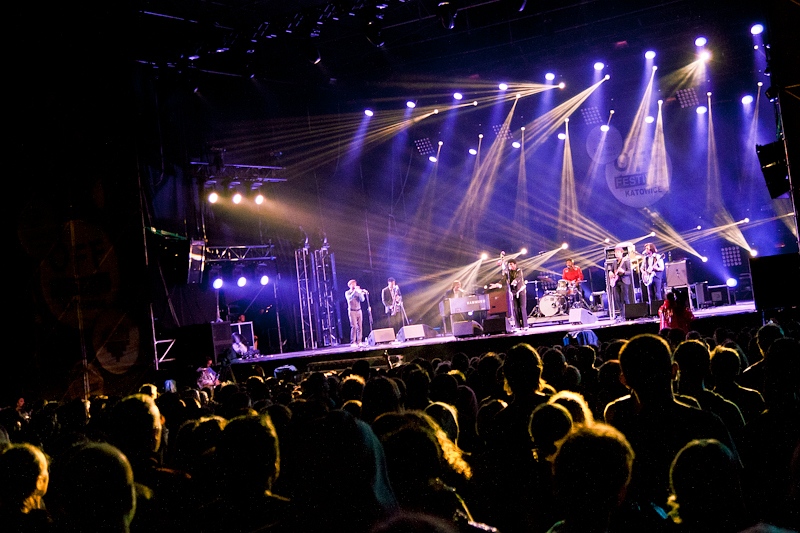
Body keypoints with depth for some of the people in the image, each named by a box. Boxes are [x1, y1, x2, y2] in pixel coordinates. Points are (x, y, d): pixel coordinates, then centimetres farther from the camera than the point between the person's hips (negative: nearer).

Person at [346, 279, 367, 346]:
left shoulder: (357, 292, 12)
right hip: (352, 311, -5)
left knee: (360, 326, 0)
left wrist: (360, 293, -16)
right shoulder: (347, 293, 1)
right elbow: (349, 298, -20)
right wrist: (355, 291, -25)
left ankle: (359, 342, 4)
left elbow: (362, 300, 0)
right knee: (354, 327, -13)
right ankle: (353, 342, -11)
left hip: (359, 311, 5)